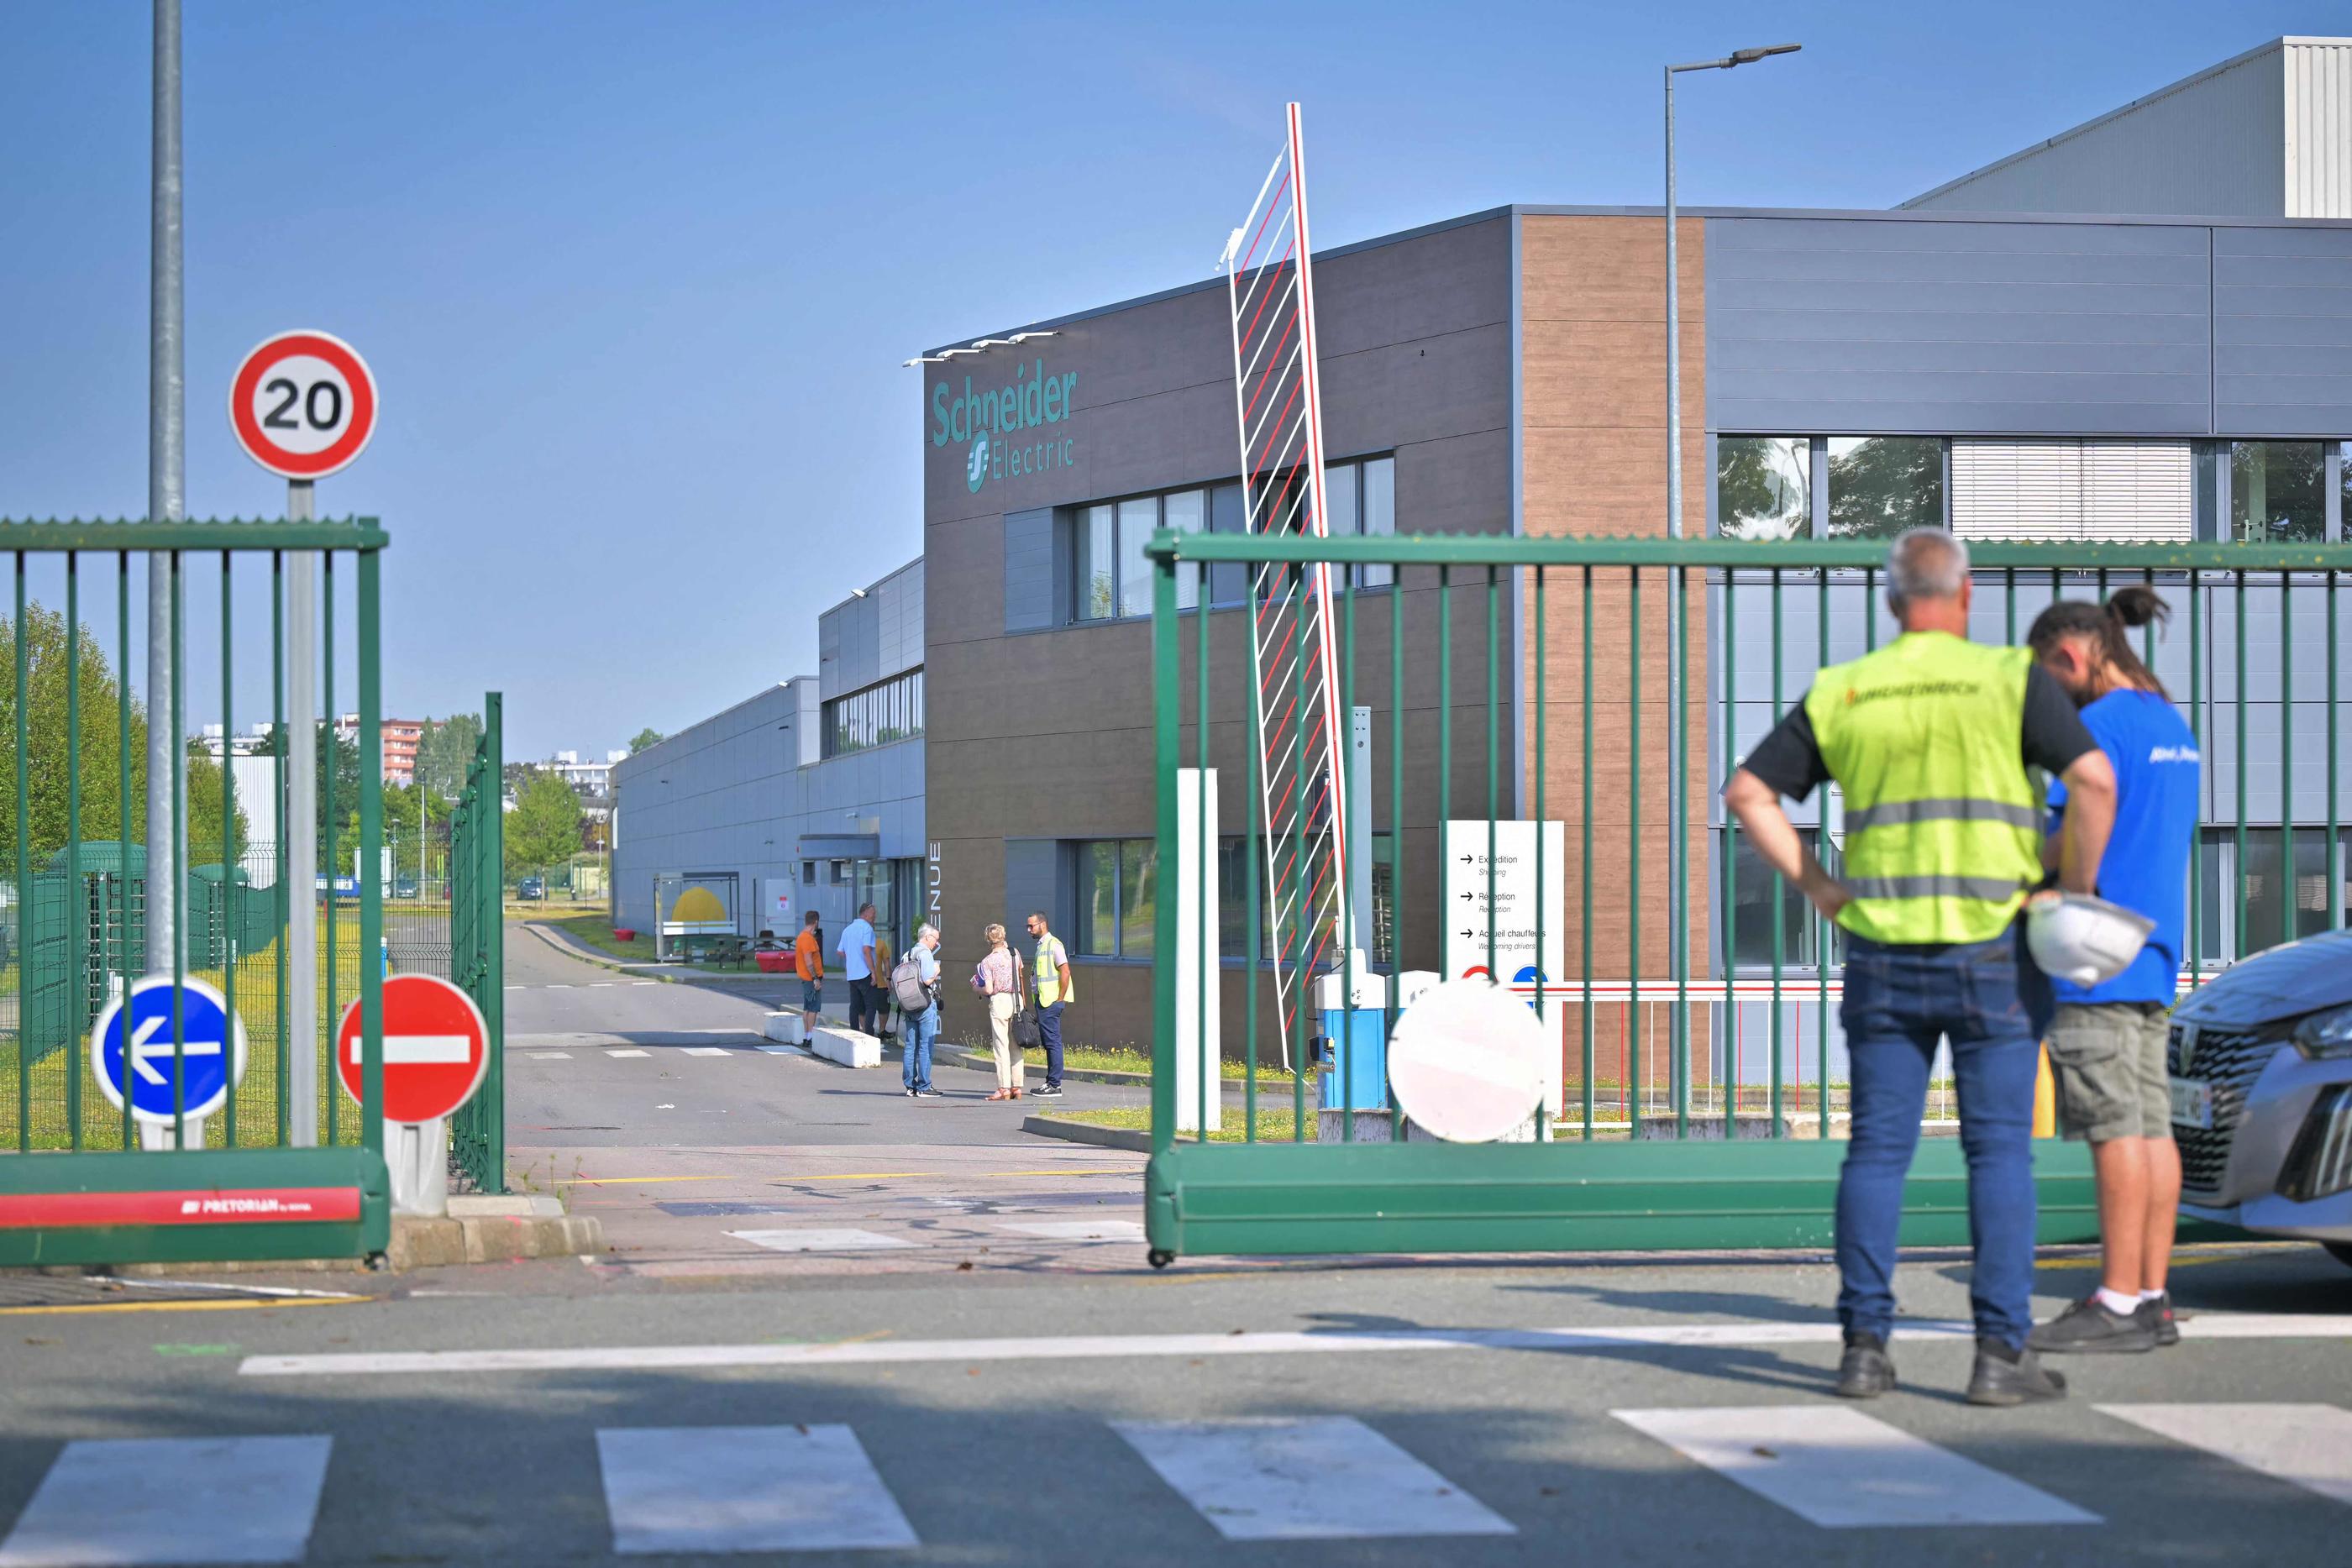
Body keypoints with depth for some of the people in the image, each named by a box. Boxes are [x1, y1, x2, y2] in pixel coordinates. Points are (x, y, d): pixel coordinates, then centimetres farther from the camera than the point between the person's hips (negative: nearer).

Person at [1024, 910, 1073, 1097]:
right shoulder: (1041, 945, 18)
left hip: (1051, 1001, -10)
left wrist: (1060, 999, -16)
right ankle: (1051, 1082, 14)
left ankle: (1055, 1084, -7)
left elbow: (1065, 972, -18)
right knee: (1048, 1042, 11)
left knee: (1052, 1041, -8)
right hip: (1043, 1001, 10)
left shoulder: (1053, 944, -11)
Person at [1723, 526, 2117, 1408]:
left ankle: (1865, 1345, 4)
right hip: (1991, 950, -2)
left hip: (1882, 950, 3)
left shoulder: (1841, 694, 7)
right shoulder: (2009, 681, -2)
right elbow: (2094, 781, -13)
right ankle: (2001, 1353, -3)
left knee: (1876, 1151, 6)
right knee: (1999, 1151, 1)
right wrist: (2075, 893, -2)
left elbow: (1747, 792, 7)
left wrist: (1817, 889, 9)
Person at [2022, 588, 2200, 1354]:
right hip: (2154, 957, 9)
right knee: (2151, 1126, 8)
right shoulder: (2171, 726, 17)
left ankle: (2119, 1304, -7)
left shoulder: (2102, 723, -11)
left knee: (2116, 1129, -8)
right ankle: (2152, 1298, 10)